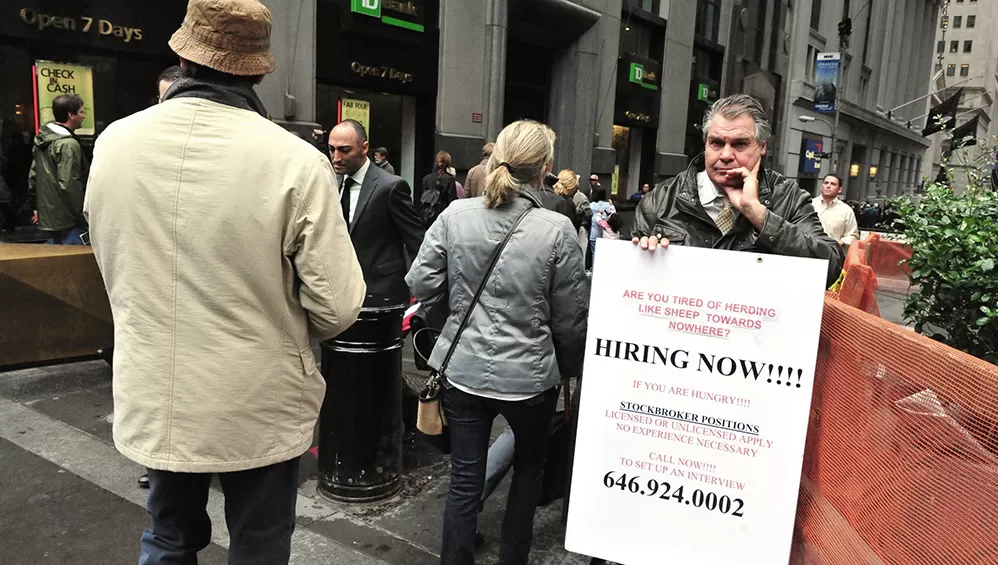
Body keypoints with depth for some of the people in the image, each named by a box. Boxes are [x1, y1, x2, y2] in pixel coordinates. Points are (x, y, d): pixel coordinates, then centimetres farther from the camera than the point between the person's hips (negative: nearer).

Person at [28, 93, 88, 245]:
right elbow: (68, 185, -21)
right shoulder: (68, 144, -17)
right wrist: (82, 215, -15)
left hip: (48, 215, 10)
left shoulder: (42, 139, 13)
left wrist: (37, 206, 26)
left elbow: (33, 176, 19)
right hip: (68, 220, -10)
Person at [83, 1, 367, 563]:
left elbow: (115, 271, 8)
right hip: (259, 408, -3)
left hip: (153, 401, 4)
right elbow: (338, 307, -18)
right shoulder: (296, 161, -20)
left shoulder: (114, 142, -7)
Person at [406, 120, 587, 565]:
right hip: (529, 375, -1)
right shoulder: (556, 228, -14)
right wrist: (572, 368, 9)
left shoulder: (454, 215, -7)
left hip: (463, 370, 2)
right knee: (529, 465, 25)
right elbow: (570, 317, -9)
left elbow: (422, 285, -4)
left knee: (464, 480, 14)